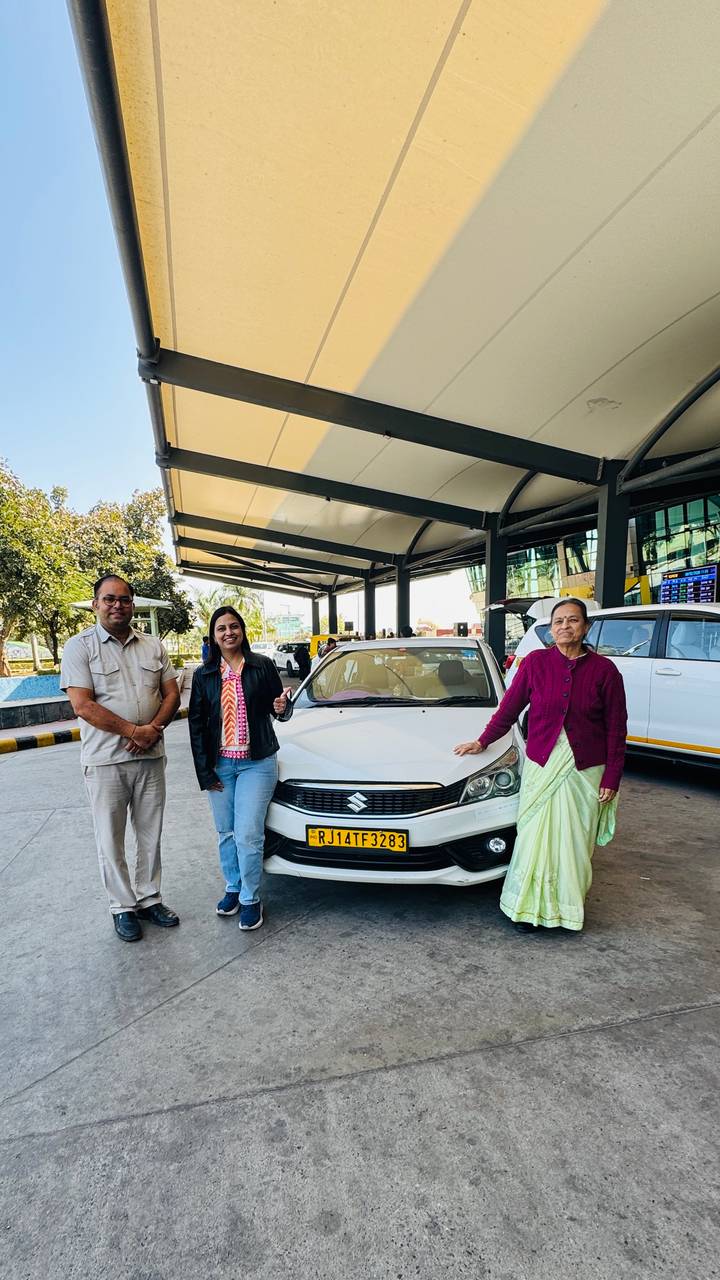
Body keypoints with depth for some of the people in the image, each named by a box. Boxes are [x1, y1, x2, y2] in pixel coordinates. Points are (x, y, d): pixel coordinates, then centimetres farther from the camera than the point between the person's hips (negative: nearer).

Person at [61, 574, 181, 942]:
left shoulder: (153, 646, 7)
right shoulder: (80, 646, -6)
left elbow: (171, 694, 5)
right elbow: (83, 706, -14)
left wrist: (154, 730, -13)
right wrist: (134, 730, -19)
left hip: (150, 758, 4)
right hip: (105, 761, -3)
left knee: (150, 835, 14)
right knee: (111, 840, 9)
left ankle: (149, 899, 30)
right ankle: (122, 907, 25)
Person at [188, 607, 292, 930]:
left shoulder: (262, 666, -4)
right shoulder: (204, 675, 2)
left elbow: (279, 708, 4)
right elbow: (196, 724, 4)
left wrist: (282, 708, -21)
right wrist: (204, 770, 0)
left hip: (257, 763, -3)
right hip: (220, 764, 3)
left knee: (248, 834, -6)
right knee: (226, 833, 14)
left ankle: (251, 899, 15)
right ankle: (233, 888, 35)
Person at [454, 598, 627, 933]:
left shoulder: (604, 670, -3)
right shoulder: (535, 662, -2)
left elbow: (616, 729, 1)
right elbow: (509, 708, 7)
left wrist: (611, 778, -1)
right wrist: (482, 742, 10)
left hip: (585, 769, 0)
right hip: (541, 765, 0)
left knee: (575, 840, 8)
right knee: (535, 836, 3)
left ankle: (569, 908, 28)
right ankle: (530, 907, 20)